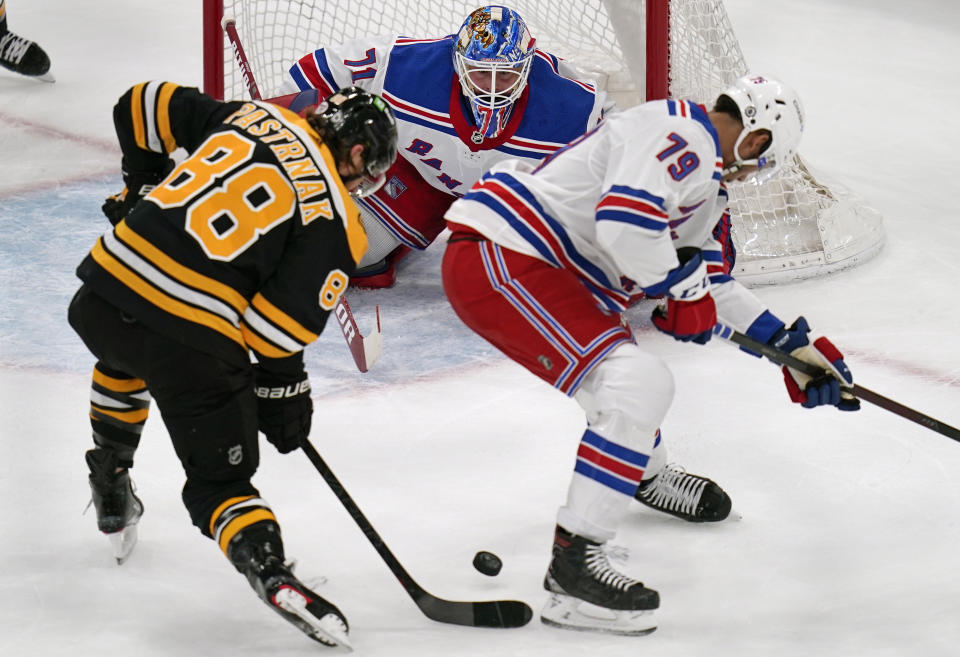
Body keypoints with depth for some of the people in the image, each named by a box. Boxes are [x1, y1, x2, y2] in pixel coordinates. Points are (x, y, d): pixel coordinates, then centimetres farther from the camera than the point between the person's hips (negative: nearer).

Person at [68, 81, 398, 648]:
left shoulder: (251, 116, 16)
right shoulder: (336, 223, 1)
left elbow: (143, 106, 23)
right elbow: (281, 325, -5)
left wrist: (146, 187, 33)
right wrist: (284, 391, 10)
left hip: (107, 287, 5)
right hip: (193, 342, -5)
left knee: (124, 358, 42)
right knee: (221, 477, 7)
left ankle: (110, 484, 47)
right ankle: (271, 574, -16)